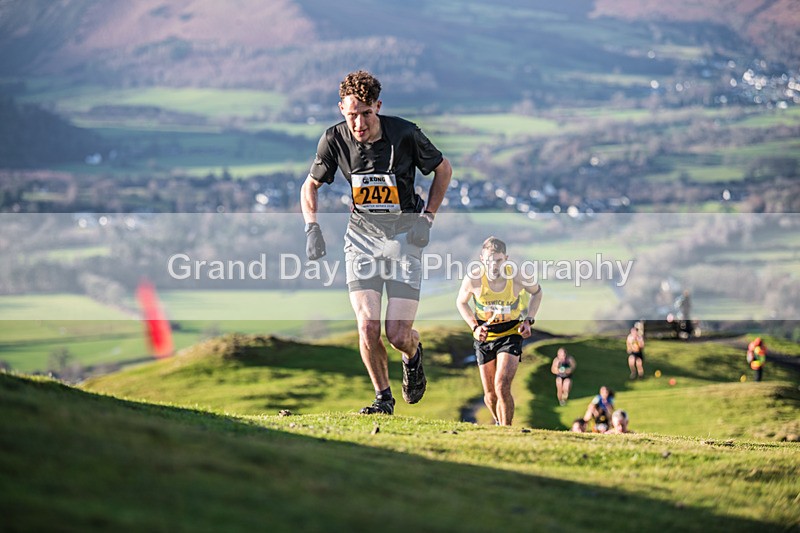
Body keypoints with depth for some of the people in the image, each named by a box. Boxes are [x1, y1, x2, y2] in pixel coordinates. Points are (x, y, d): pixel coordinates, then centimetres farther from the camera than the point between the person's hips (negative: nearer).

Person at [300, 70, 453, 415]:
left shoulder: (405, 134, -15)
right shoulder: (334, 139, -9)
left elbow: (443, 169, 3)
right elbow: (310, 185, 8)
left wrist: (427, 218, -4)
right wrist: (312, 228, -6)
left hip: (404, 233, -2)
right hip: (362, 233, 2)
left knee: (398, 335, -8)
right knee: (367, 327, -12)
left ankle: (413, 355, 29)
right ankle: (383, 397, 10)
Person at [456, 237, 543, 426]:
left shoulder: (518, 277, -21)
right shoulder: (473, 279, -20)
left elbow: (537, 292, 3)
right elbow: (461, 302, 2)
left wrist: (528, 321, -8)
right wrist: (475, 326, -11)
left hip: (511, 334, -2)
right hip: (484, 336, 2)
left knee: (502, 386, -22)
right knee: (490, 395, 9)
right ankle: (498, 422, 41)